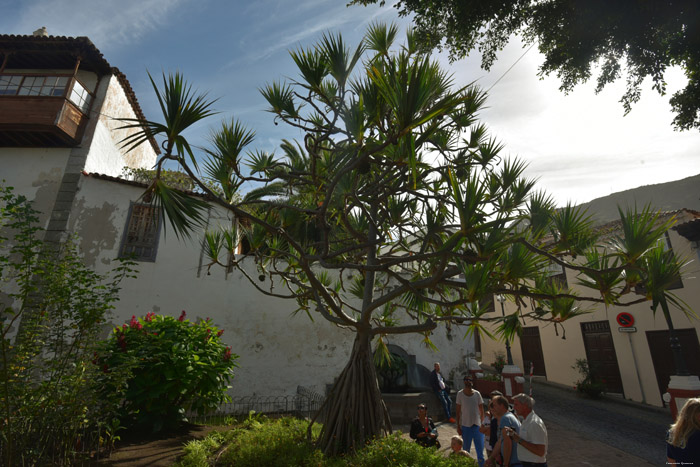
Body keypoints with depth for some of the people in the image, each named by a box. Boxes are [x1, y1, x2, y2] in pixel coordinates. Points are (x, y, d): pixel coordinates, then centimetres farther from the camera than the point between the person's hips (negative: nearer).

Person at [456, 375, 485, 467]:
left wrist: (482, 423, 1)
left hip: (477, 425, 1)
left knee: (480, 450, 5)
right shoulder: (460, 394, -5)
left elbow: (481, 410, 6)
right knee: (466, 450, 10)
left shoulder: (477, 394, -2)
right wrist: (458, 426, -2)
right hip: (465, 426, -1)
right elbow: (458, 411, -1)